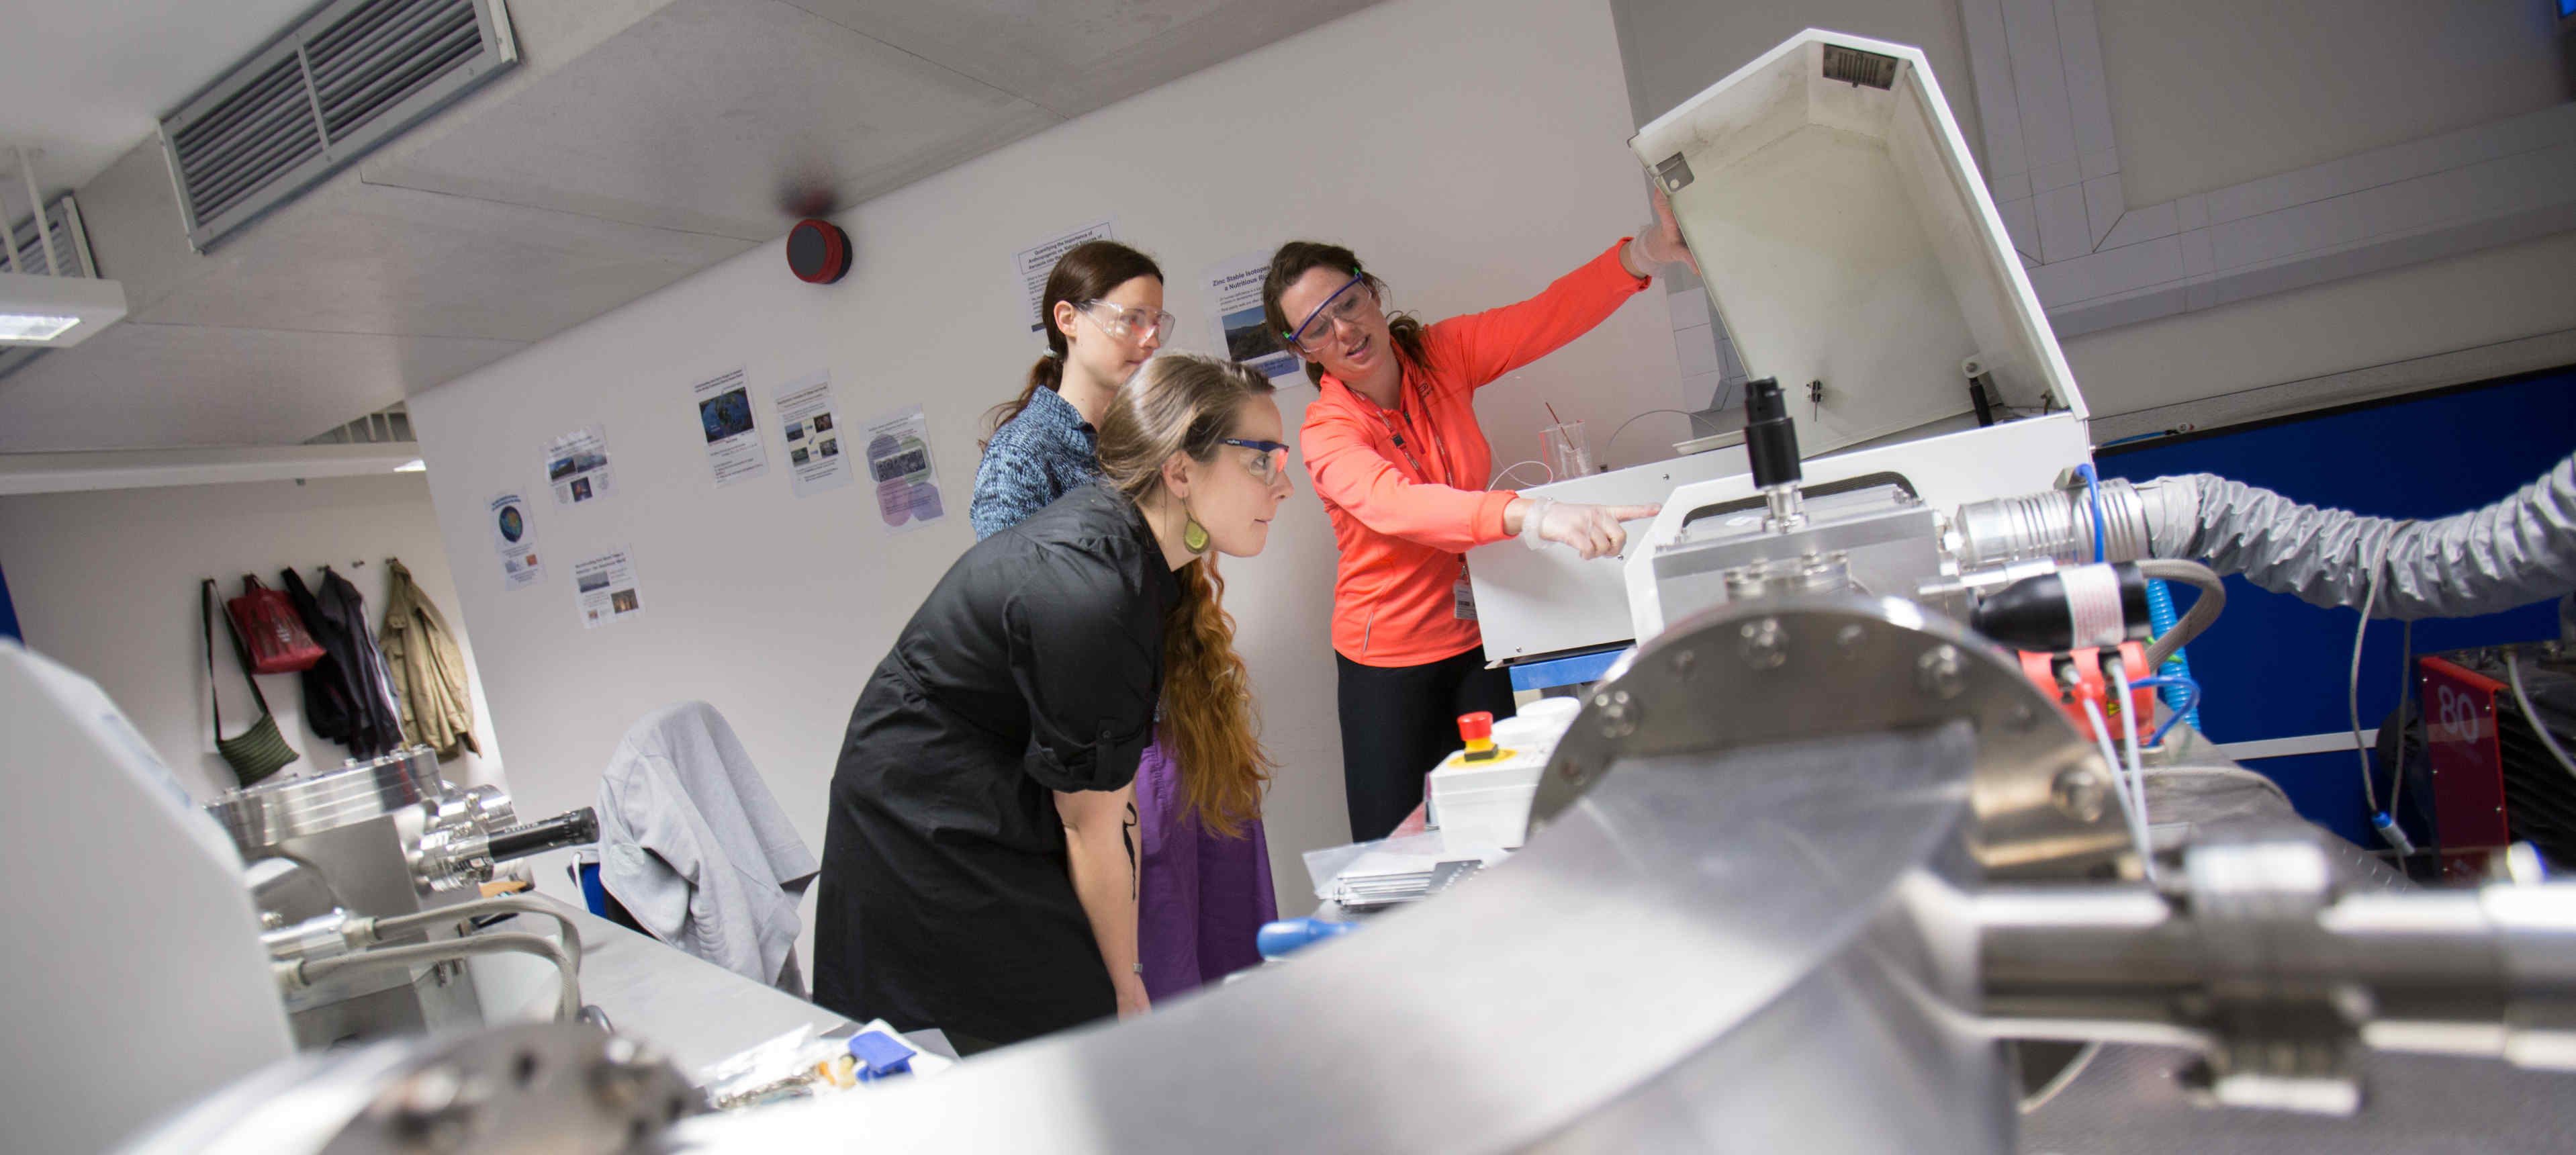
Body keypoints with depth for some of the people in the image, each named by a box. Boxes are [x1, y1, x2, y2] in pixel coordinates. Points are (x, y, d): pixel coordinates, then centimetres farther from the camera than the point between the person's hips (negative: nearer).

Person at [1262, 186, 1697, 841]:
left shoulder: (1441, 355, -4)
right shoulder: (1327, 434, -19)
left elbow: (1546, 318, -17)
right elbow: (1396, 505, -39)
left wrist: (1645, 255, -35)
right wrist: (1530, 516, -55)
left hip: (1478, 638, 3)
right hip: (1389, 658, -3)